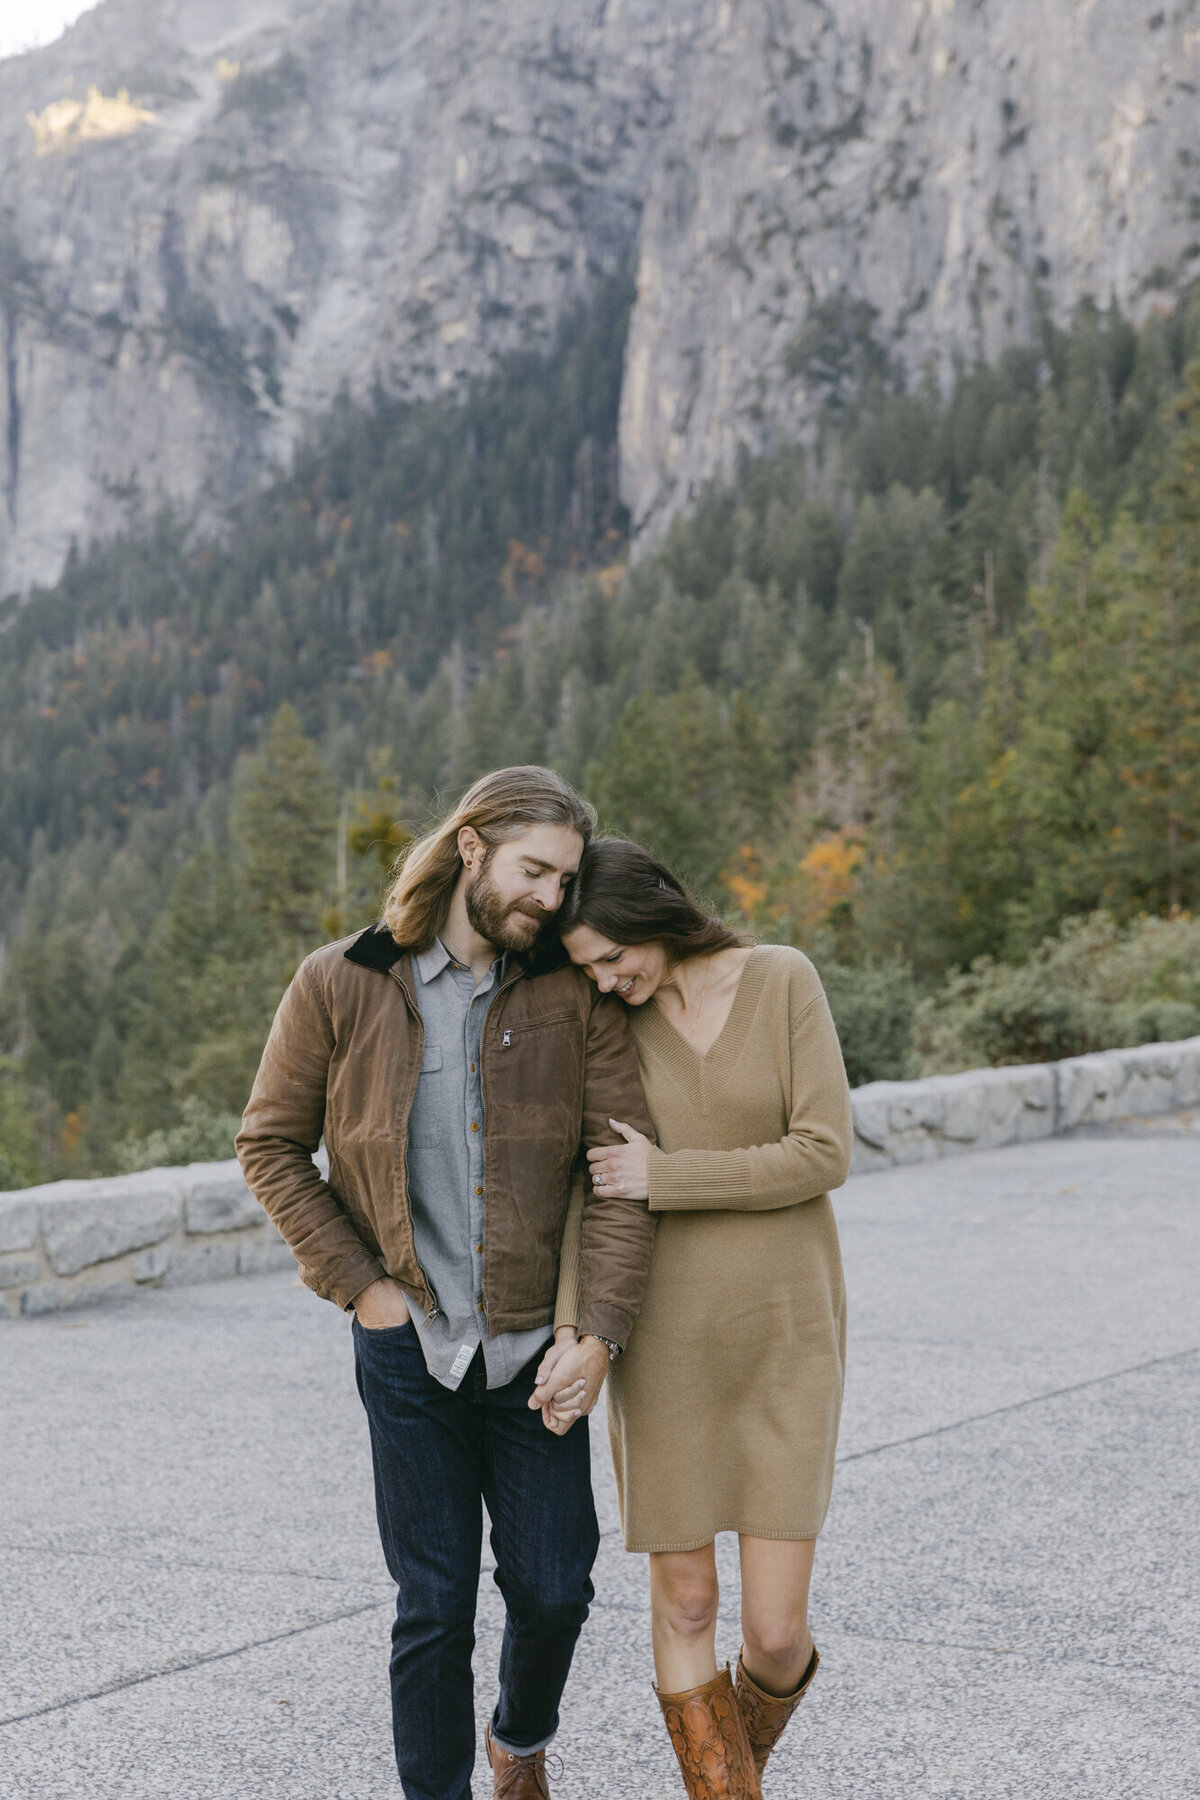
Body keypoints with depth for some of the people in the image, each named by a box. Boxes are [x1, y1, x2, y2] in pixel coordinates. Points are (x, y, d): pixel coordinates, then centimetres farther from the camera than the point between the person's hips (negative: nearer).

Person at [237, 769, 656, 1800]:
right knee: (435, 1604, 4)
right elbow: (270, 1146, 2)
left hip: (534, 1345, 2)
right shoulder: (339, 988, -4)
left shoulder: (572, 994, -2)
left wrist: (601, 1331, -11)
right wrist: (358, 1284, -4)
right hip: (410, 1342, -1)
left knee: (553, 1590, 8)